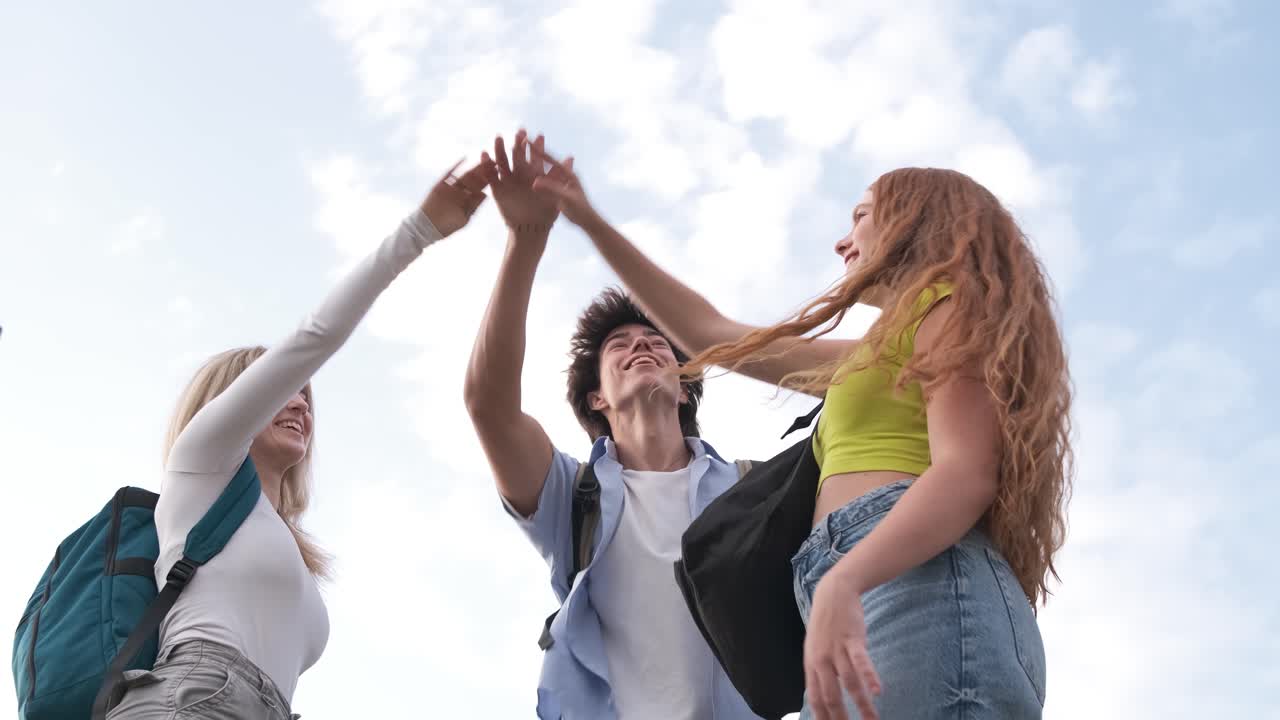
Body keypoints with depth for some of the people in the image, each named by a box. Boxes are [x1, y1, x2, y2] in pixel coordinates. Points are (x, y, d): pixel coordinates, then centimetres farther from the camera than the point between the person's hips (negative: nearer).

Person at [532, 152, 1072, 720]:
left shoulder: (951, 300, 10)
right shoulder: (876, 355, 37)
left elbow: (967, 474, -8)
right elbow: (708, 334, 41)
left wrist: (840, 584, -26)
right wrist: (591, 222, 42)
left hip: (919, 593, -9)